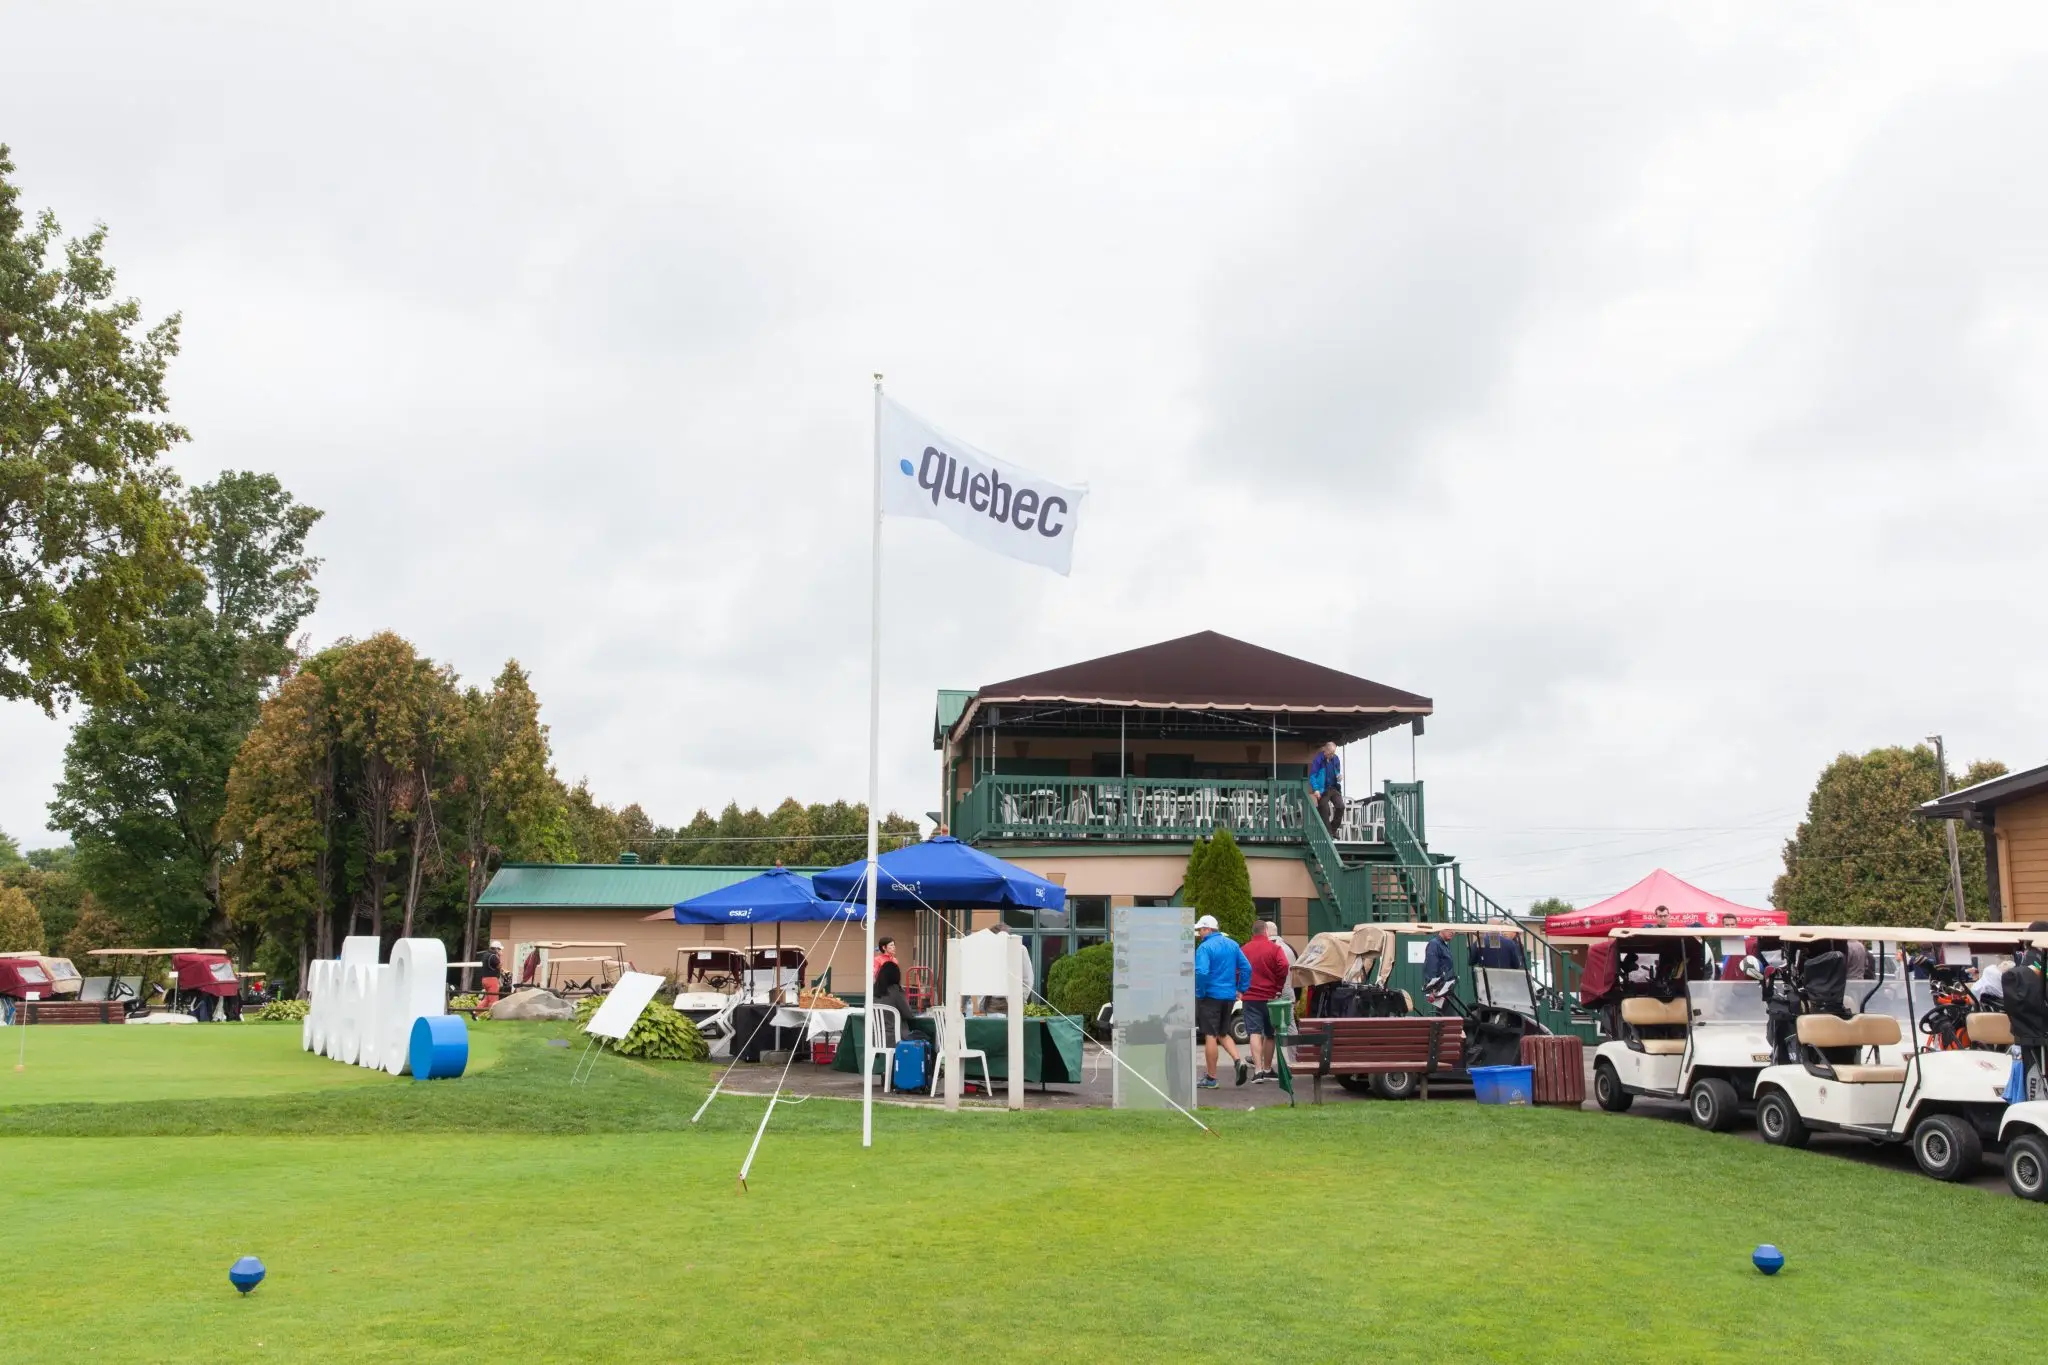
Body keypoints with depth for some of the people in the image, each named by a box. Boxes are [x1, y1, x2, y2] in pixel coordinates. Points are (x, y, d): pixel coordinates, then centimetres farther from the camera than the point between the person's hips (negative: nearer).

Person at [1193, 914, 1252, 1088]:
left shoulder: (1205, 947, -13)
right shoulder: (1232, 944, 9)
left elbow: (1201, 972, -25)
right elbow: (1246, 967, 8)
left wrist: (1199, 993, -12)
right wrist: (1241, 989, 11)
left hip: (1211, 996, -7)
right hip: (1229, 997, 7)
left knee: (1210, 1036, 0)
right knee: (1223, 1034, 20)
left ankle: (1210, 1078, 5)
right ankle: (1239, 1060, -3)